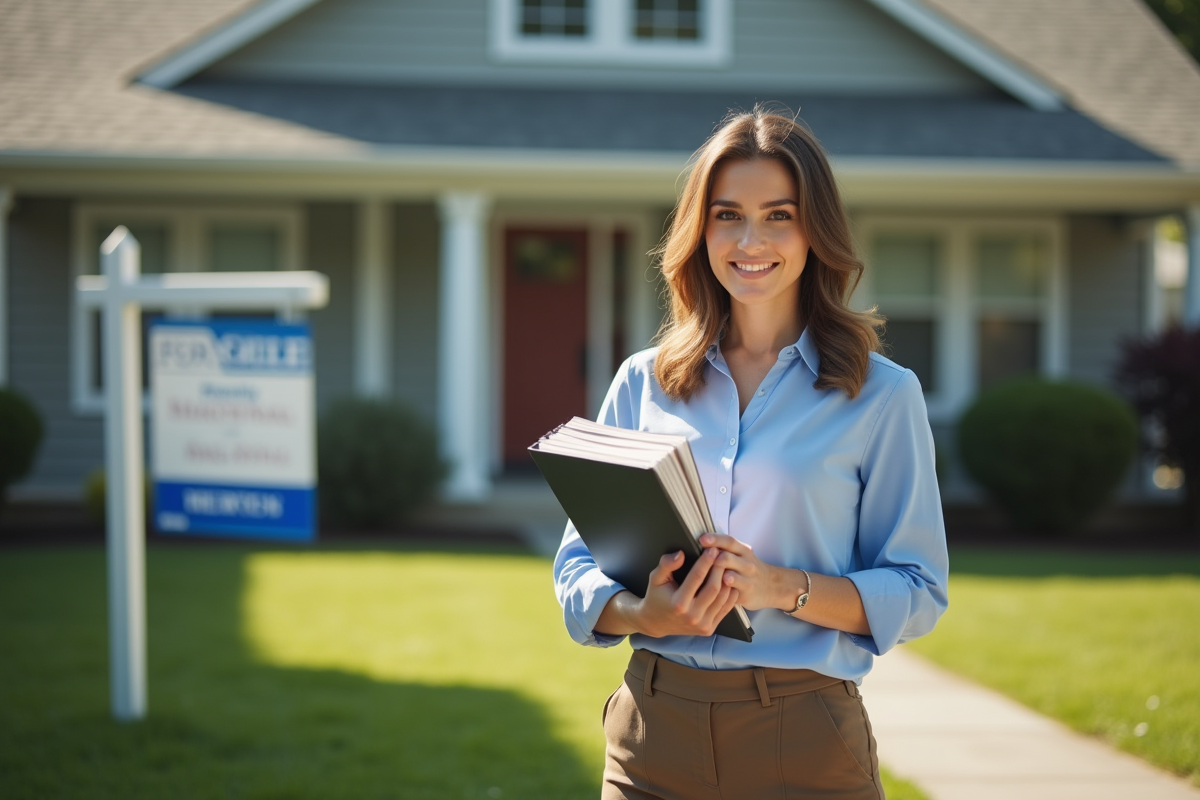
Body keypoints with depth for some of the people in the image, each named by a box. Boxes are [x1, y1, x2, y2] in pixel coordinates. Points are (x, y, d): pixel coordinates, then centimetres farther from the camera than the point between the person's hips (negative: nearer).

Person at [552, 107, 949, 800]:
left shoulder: (881, 395, 0)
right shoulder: (643, 384, 7)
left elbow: (918, 591, -2)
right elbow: (578, 567, 8)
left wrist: (783, 587, -17)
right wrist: (646, 614, -13)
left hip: (805, 742, -2)